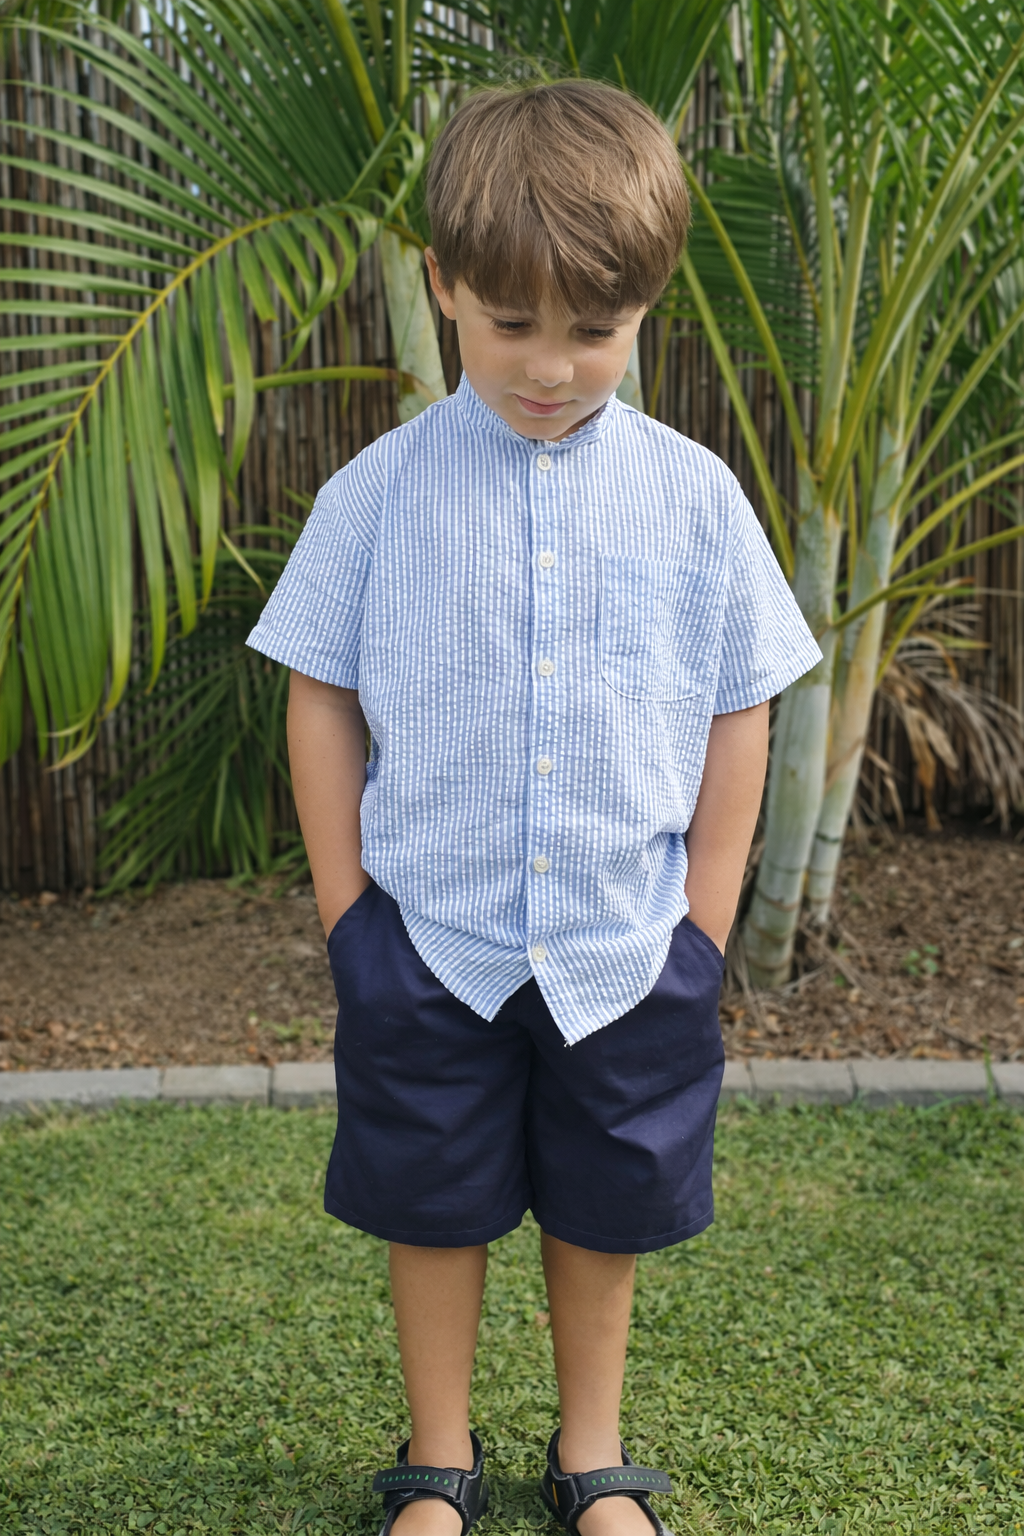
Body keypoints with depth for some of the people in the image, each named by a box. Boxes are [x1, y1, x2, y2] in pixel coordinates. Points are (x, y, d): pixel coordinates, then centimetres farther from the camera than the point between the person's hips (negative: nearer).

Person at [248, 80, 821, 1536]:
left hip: (629, 946, 1)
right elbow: (321, 698, 0)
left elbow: (738, 714, 3)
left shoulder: (693, 496, -3)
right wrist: (348, 910, -2)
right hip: (430, 939, 0)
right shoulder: (380, 491, -6)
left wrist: (703, 925, 1)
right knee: (435, 1207, 13)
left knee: (607, 1208, 16)